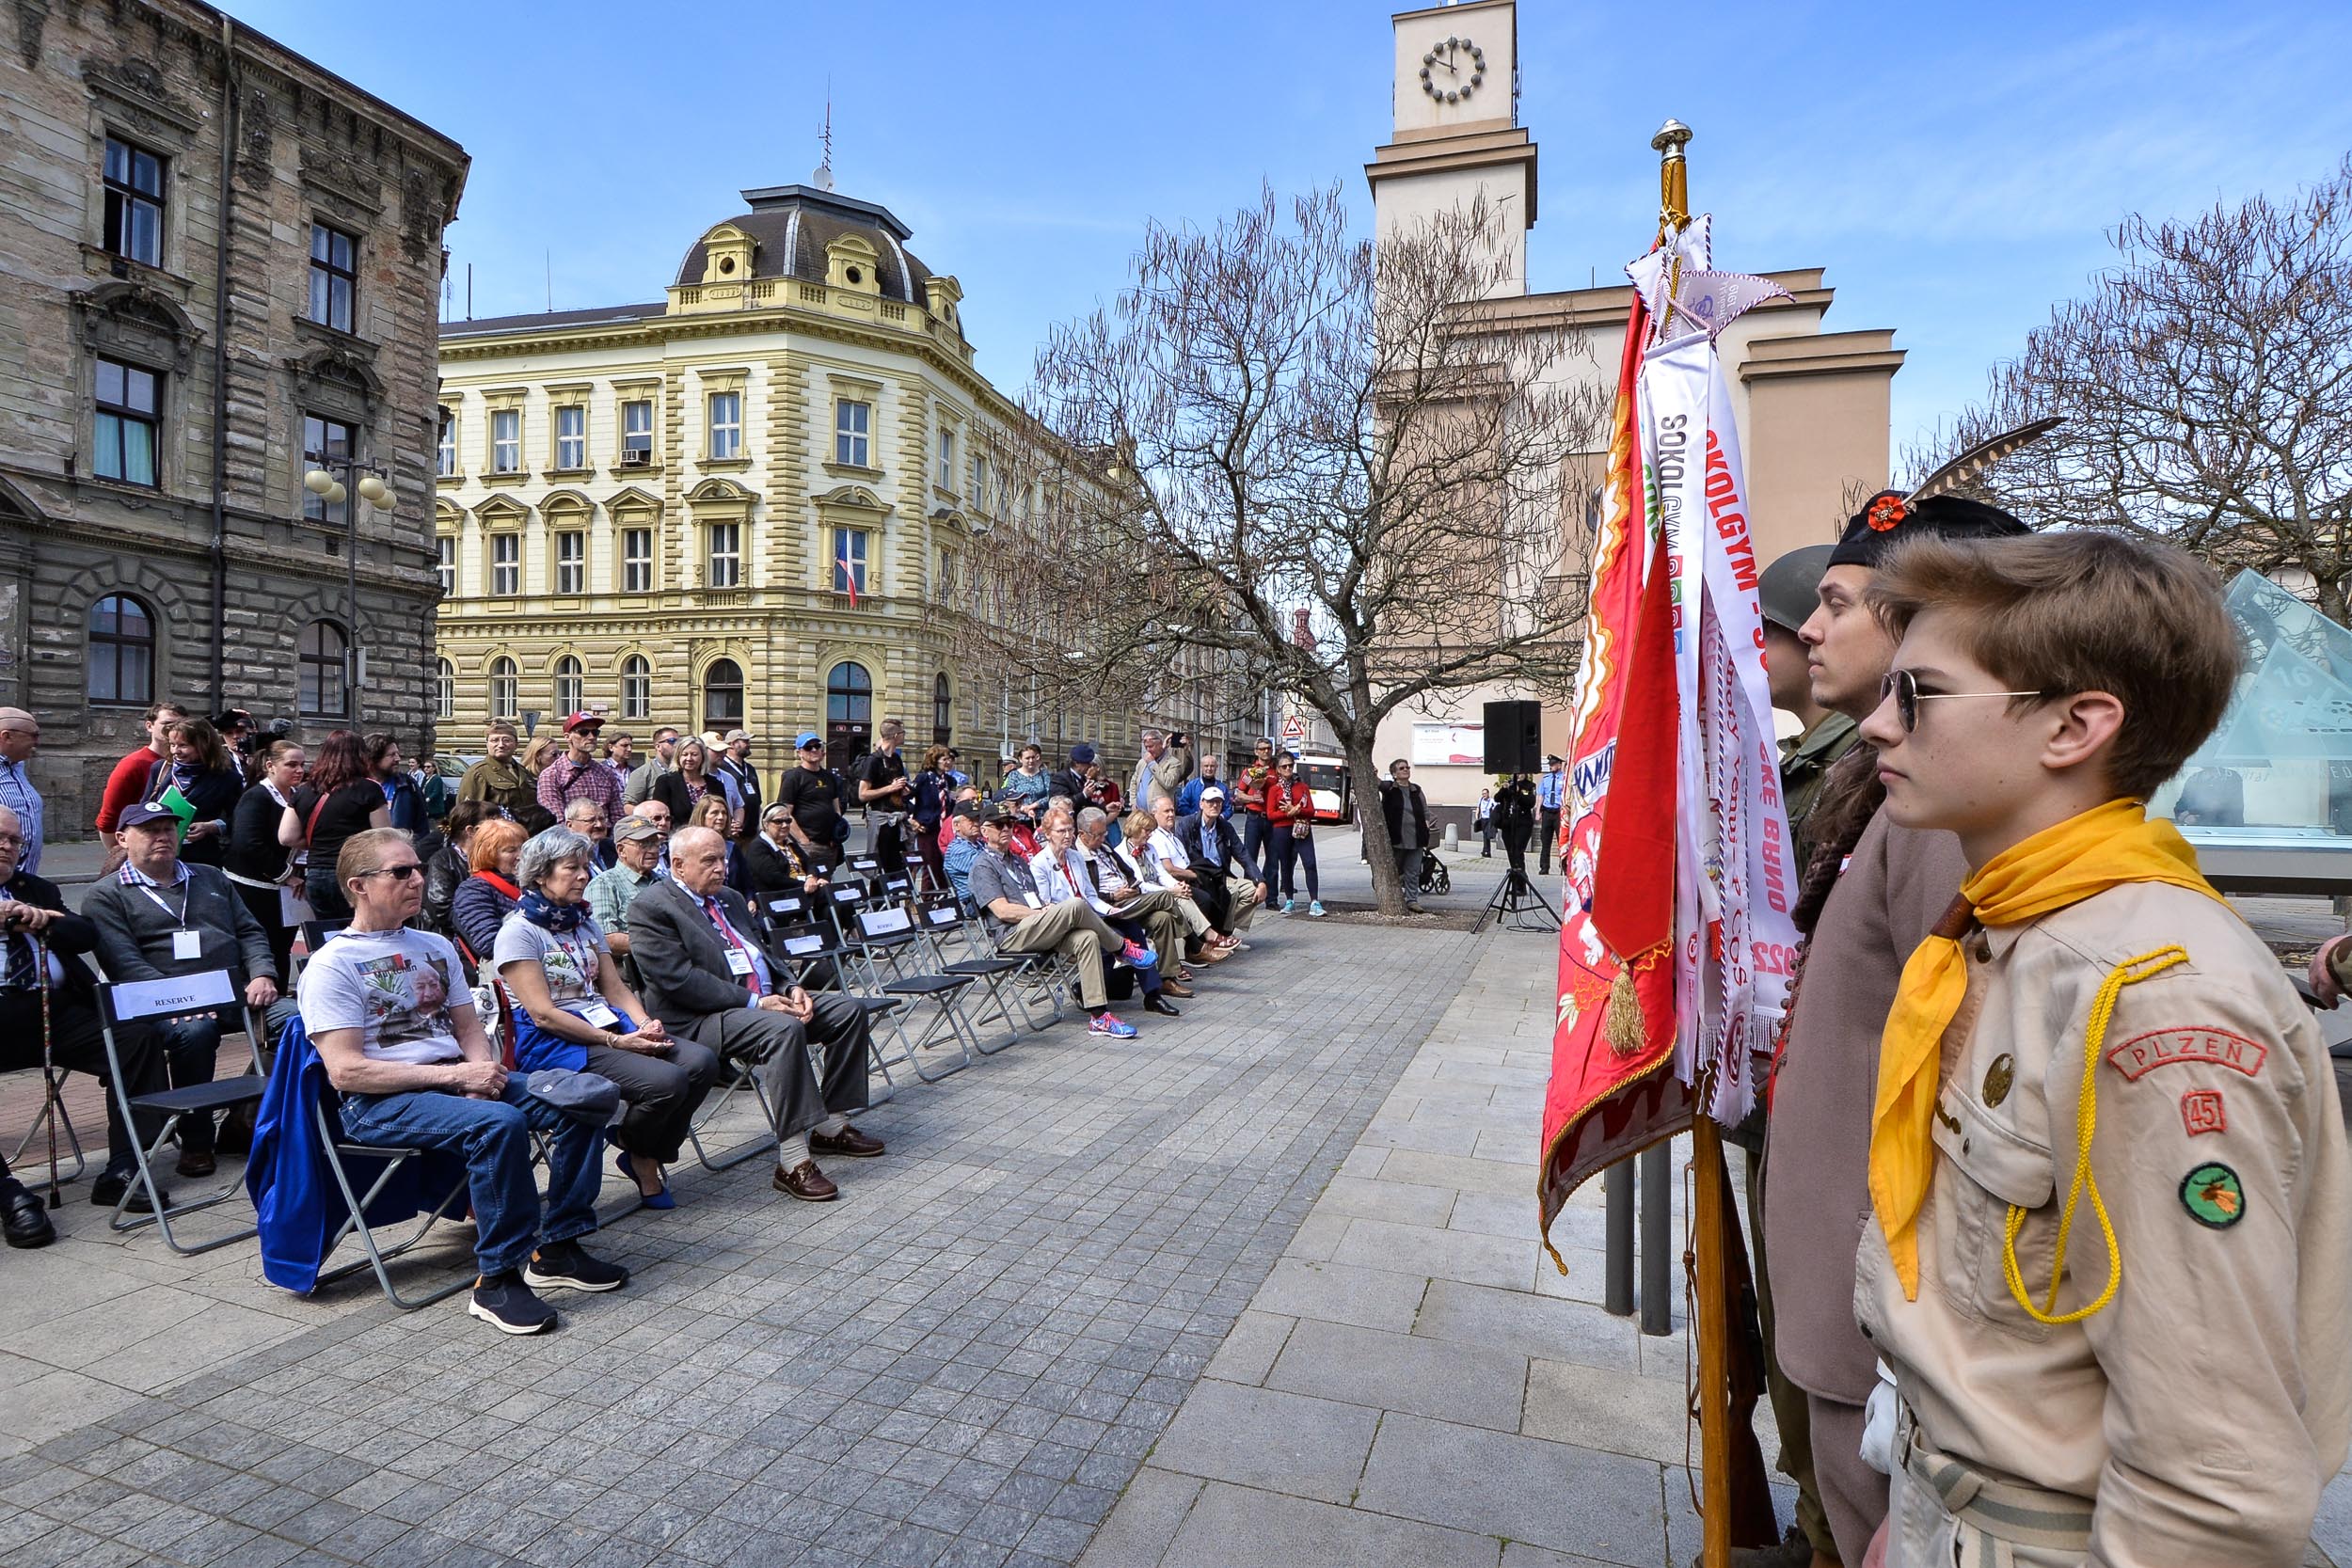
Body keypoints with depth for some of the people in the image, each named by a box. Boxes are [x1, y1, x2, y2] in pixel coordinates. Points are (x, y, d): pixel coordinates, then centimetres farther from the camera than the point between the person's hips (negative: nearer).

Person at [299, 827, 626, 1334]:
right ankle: (498, 1280, -22)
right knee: (498, 1122, -34)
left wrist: (483, 1071, -6)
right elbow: (345, 1071, -14)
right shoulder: (332, 965, -5)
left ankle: (557, 1247, -4)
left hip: (455, 1078, 7)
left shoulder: (435, 947, 17)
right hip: (379, 1103, -7)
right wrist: (454, 1075, -19)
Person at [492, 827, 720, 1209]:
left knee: (701, 1061, -17)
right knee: (667, 1081, -28)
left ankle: (648, 1155, 1)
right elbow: (543, 1014, -14)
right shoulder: (519, 932, -6)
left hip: (608, 1027, 8)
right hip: (552, 1044, -7)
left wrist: (646, 1024, -7)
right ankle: (634, 1149, 4)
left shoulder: (585, 923, 18)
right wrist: (616, 1041, -19)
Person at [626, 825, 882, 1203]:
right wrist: (754, 1002, -22)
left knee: (848, 1009, -1)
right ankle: (792, 1162, -32)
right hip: (699, 1020, -9)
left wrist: (790, 988, 2)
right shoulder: (651, 908, -8)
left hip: (764, 1002, 9)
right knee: (784, 1029, -35)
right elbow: (680, 981, -18)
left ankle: (831, 1127, 5)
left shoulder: (730, 898, 20)